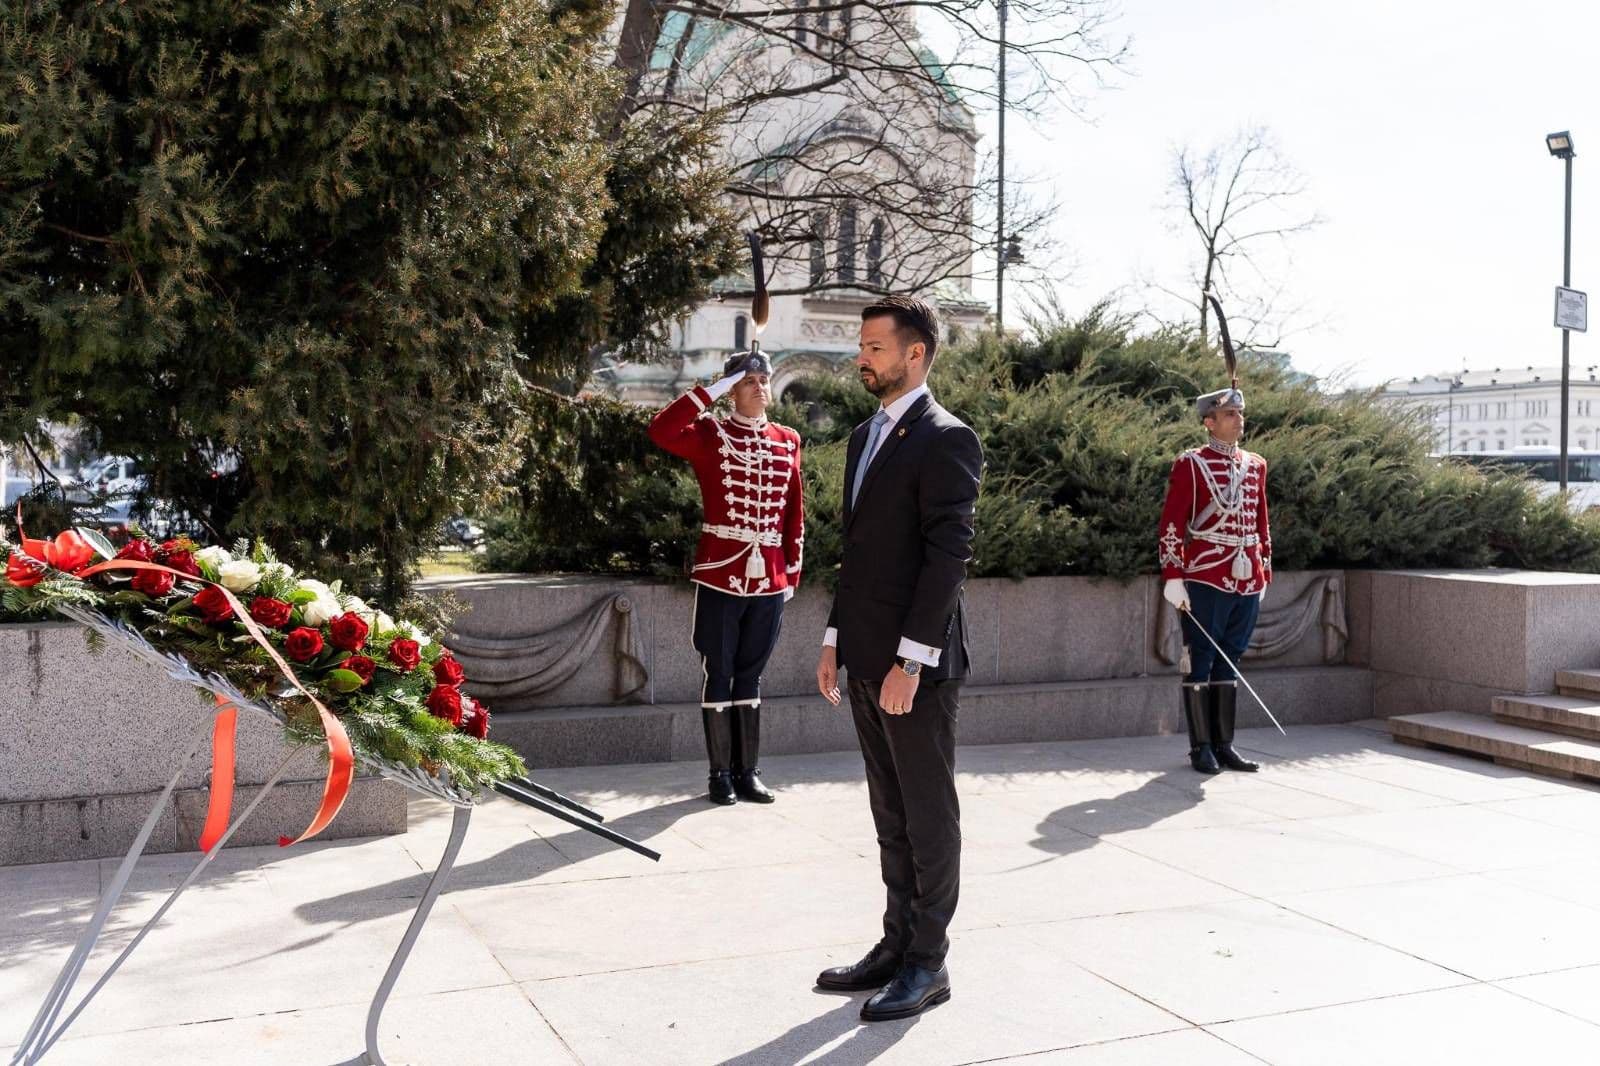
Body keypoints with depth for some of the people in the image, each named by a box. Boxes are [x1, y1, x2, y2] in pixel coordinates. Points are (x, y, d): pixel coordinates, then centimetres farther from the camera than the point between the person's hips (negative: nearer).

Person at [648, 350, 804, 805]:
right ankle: (720, 772, 14)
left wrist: (792, 572, 8)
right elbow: (661, 430, -22)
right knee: (719, 674, 4)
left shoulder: (788, 440, 9)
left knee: (750, 674, 12)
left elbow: (795, 511, 11)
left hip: (769, 577, 4)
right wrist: (711, 391, -17)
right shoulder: (710, 434, -2)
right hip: (720, 574, -4)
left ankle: (748, 770, 20)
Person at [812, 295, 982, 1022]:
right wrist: (837, 639, 14)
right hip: (866, 660, 8)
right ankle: (898, 945, 26)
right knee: (891, 815, 15)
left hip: (916, 663, -8)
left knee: (928, 816, 3)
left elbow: (948, 554, -18)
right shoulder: (867, 436, 15)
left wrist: (910, 661, -21)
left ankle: (928, 963, 13)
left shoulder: (946, 440, -12)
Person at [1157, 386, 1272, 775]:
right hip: (1206, 580, -6)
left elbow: (1261, 524, 18)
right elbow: (1171, 524, -8)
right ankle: (1201, 747, 9)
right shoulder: (1191, 464, -5)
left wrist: (1264, 573, 16)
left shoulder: (1256, 465, 13)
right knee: (1201, 662, 1)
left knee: (1229, 660, 11)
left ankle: (1224, 745, 18)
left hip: (1247, 580, 6)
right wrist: (1173, 578, -13)